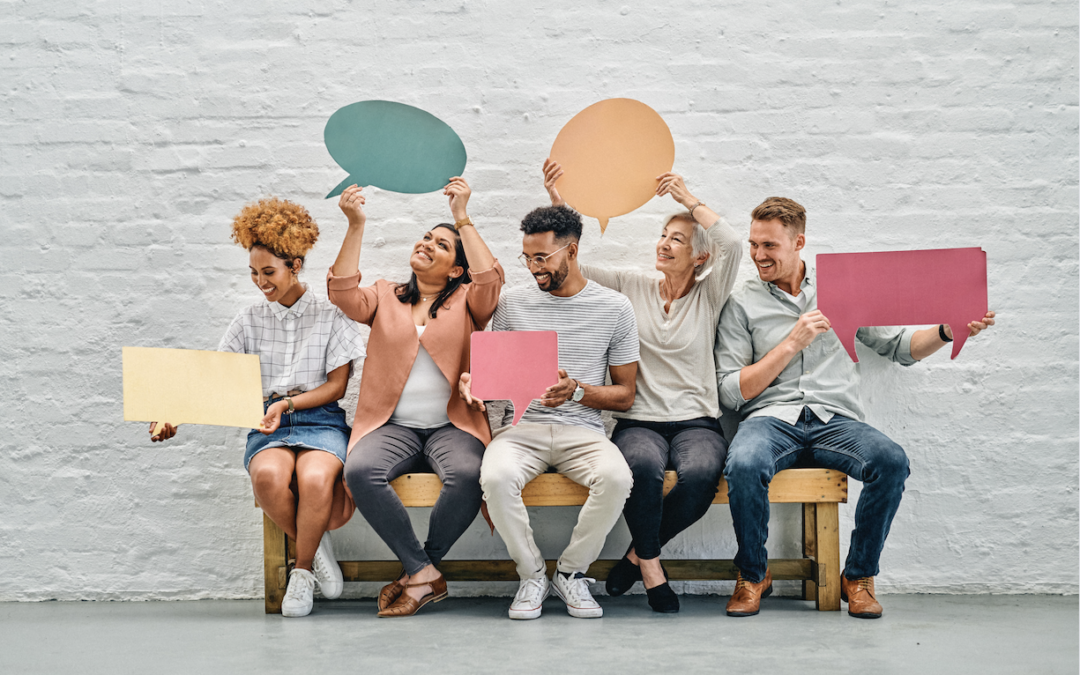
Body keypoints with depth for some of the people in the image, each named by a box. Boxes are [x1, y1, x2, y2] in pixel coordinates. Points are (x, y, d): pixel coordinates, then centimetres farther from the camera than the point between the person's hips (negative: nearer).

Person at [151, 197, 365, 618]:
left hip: (321, 420, -2)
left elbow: (337, 385, 2)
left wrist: (289, 403, -13)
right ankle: (315, 547, -5)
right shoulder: (250, 321, 15)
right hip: (268, 426, 2)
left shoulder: (331, 317, 6)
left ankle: (302, 569, -9)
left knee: (315, 478, -37)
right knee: (268, 475, -35)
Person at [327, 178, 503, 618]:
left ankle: (415, 574, -12)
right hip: (392, 426, 1)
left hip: (451, 425, -1)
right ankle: (426, 575, -21)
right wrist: (355, 226, -8)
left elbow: (490, 280, -10)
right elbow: (344, 293, -2)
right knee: (359, 471, -32)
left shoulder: (466, 301, 13)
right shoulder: (385, 296, 17)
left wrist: (463, 218, -7)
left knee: (467, 474, -35)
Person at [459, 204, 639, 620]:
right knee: (496, 477, -34)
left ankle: (571, 572, -7)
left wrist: (577, 391, -13)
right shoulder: (513, 303, 10)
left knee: (616, 478, -34)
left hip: (583, 430, -1)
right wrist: (471, 379, -7)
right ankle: (532, 574, -8)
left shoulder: (614, 309, 5)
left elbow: (625, 395, 6)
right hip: (523, 426, 1)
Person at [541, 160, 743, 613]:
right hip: (639, 421, 0)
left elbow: (732, 243, -9)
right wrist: (558, 203, 0)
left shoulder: (709, 296, 9)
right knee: (643, 465, -37)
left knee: (701, 474, -35)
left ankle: (639, 554, -10)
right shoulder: (633, 288, 13)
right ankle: (651, 569, -14)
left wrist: (687, 198, -2)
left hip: (696, 420, 0)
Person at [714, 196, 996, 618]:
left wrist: (945, 332, -2)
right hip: (770, 417, -1)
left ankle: (858, 576, -9)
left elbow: (899, 347, 17)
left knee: (892, 460, -30)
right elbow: (730, 392, 0)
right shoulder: (743, 304, 8)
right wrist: (792, 344, -6)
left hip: (835, 421, 2)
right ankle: (752, 575, -9)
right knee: (744, 465, -36)